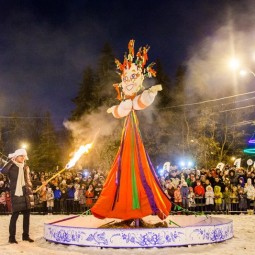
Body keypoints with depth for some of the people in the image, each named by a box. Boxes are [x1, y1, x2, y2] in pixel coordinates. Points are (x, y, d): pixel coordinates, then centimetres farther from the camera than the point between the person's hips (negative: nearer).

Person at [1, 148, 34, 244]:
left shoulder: (26, 167, 13)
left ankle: (26, 235, 20)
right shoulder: (12, 167, -5)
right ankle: (12, 237, 6)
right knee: (14, 216, -3)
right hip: (16, 195, -6)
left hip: (26, 195, 6)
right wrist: (11, 161, -22)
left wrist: (31, 193, 12)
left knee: (27, 215, 9)